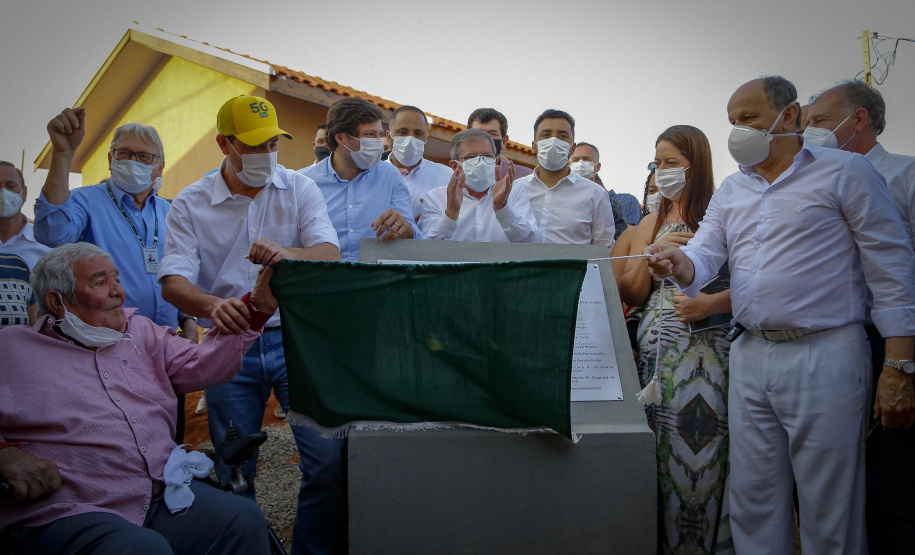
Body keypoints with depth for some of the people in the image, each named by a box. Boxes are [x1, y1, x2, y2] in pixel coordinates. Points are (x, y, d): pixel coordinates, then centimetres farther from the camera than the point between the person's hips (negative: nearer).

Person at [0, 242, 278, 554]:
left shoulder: (141, 332, 19)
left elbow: (200, 365, 6)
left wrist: (256, 306, -3)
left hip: (166, 492, 5)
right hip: (68, 513, -4)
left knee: (243, 519, -19)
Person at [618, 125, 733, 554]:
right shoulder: (650, 224, 17)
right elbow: (632, 296, 14)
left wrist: (710, 303, -19)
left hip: (710, 349, -3)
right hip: (659, 349, 4)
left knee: (703, 447, -7)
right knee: (661, 449, 1)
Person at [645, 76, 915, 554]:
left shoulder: (844, 172, -1)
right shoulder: (730, 191, 16)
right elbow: (703, 258, 7)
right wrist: (680, 265, -19)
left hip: (824, 357, -5)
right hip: (750, 357, 6)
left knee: (829, 511, 2)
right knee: (753, 500, 12)